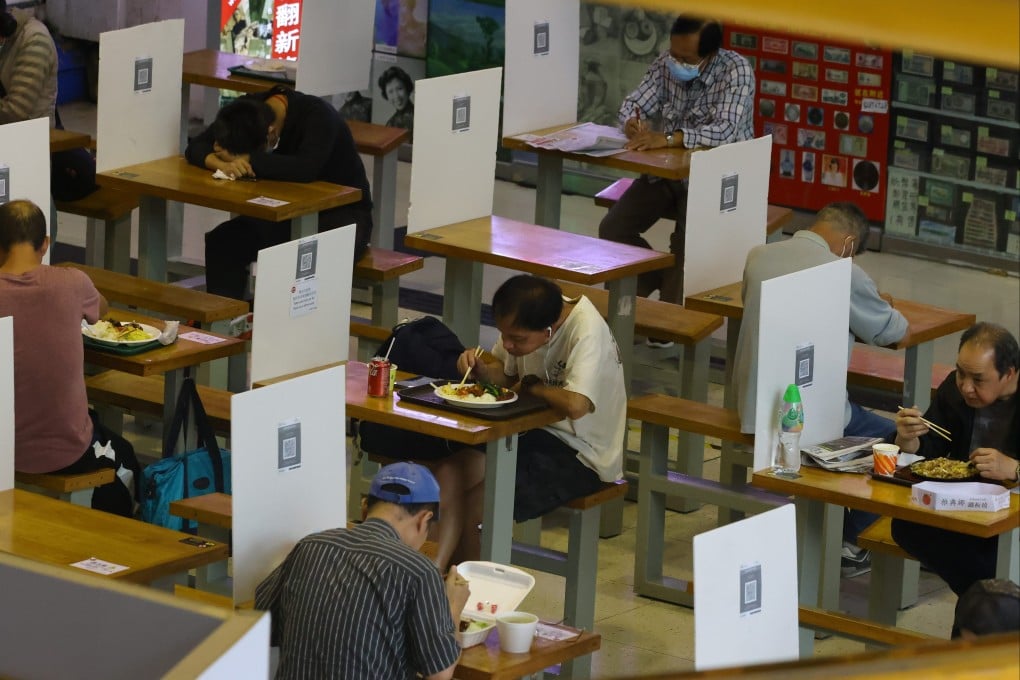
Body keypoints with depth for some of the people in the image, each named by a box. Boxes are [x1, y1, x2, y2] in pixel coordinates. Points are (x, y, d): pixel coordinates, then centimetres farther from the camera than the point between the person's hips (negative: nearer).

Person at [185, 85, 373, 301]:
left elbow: (306, 168, -42)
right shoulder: (249, 111, -10)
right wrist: (225, 164, -30)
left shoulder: (317, 116, -26)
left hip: (341, 211, -5)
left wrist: (246, 160, -35)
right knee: (221, 242, -18)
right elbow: (196, 147, -8)